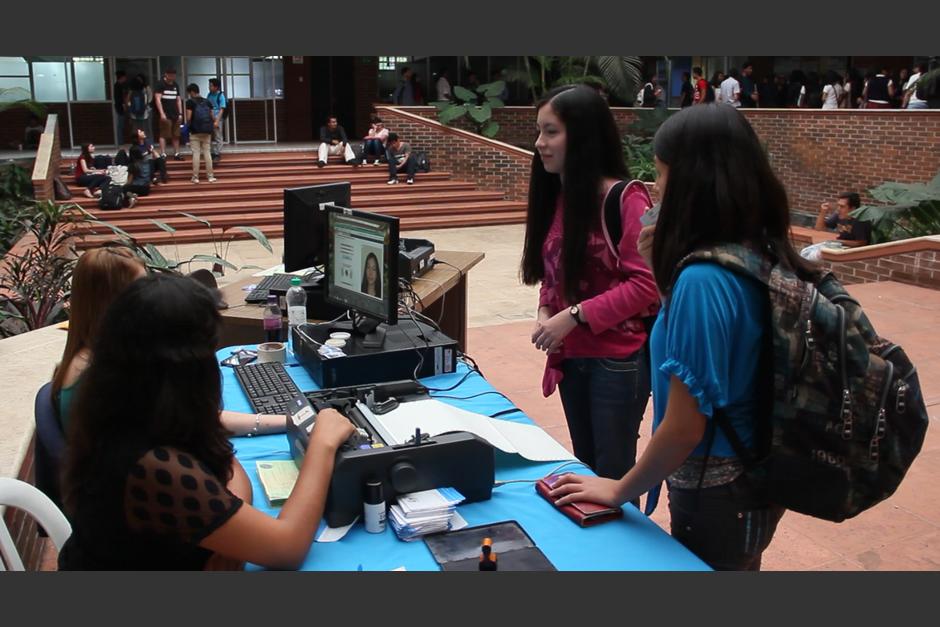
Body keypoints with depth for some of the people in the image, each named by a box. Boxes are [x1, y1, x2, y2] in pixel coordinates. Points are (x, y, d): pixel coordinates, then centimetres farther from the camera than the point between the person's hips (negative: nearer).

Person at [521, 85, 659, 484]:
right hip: (571, 357, 7)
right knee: (585, 469, 20)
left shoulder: (624, 199, -17)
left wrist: (574, 316, -20)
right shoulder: (555, 196, 4)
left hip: (618, 360, -7)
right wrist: (546, 312, -3)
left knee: (614, 474, 7)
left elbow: (646, 284, -19)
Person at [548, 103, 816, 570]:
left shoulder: (703, 279, -29)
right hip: (754, 479, 8)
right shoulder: (761, 256, -3)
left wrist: (620, 490, -10)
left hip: (716, 496, -8)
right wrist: (666, 271, 0)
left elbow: (684, 428, -25)